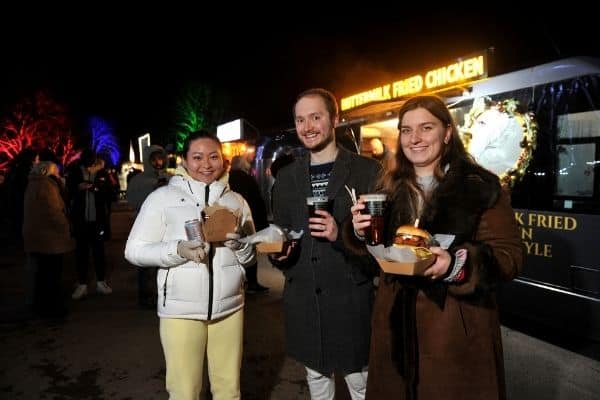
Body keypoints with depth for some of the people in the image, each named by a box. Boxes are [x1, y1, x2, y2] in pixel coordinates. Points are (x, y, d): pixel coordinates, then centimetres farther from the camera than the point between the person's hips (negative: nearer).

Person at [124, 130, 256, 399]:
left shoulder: (236, 200, 7)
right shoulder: (163, 197, -3)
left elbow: (250, 257, 11)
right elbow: (134, 250, -5)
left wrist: (240, 245, -11)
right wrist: (178, 250, -21)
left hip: (229, 307, 3)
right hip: (181, 310, -3)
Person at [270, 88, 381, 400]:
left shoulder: (367, 170, -5)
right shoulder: (286, 176, 9)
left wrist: (342, 235, -21)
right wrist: (277, 253, -6)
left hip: (351, 299, -3)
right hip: (302, 301, 4)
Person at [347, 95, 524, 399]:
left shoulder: (481, 187, -9)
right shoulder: (390, 186, 6)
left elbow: (510, 255, -12)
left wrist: (458, 264, -29)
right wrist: (360, 231, -10)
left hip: (457, 327, -4)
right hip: (396, 322, 4)